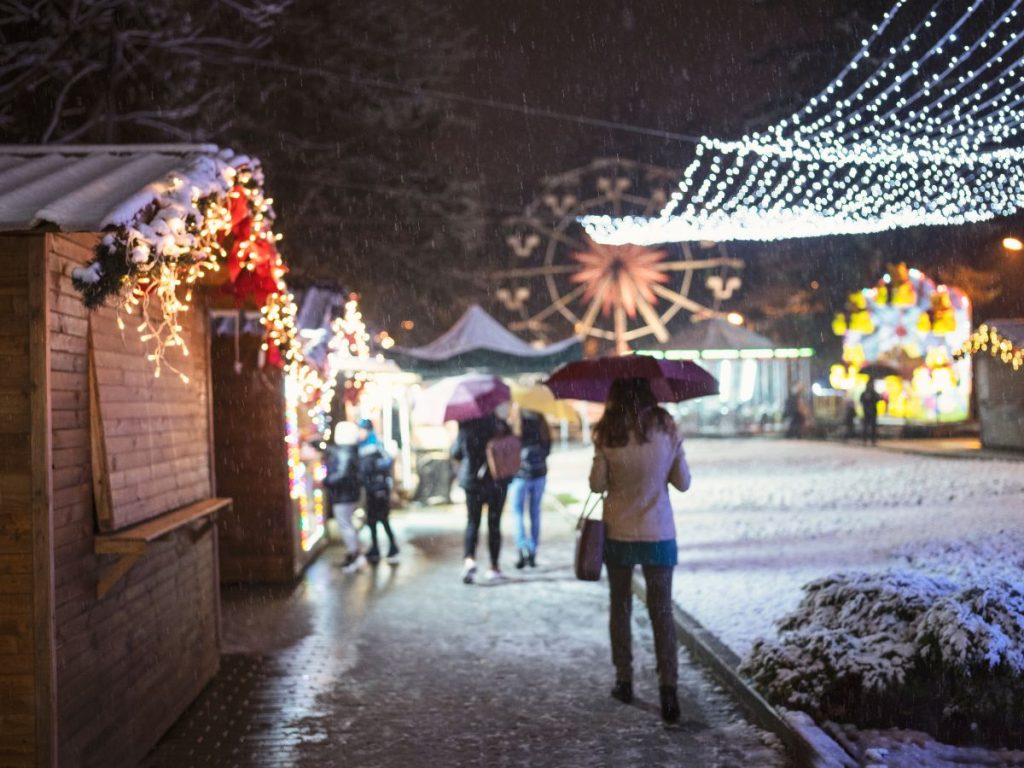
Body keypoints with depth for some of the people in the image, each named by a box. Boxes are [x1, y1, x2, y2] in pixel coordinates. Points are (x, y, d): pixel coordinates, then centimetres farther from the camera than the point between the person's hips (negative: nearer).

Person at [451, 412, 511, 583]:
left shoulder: (465, 428, -7)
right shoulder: (499, 424, -10)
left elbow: (455, 454, 2)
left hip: (472, 481, 0)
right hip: (497, 483, 0)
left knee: (472, 522, 8)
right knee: (494, 524, 9)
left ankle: (469, 559, -15)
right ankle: (494, 567, 14)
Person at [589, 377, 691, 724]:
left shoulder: (607, 434, -12)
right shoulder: (667, 429, -8)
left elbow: (597, 484, -6)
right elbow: (683, 482, 0)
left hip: (618, 533, 0)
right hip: (658, 534, 0)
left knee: (620, 608, 16)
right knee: (662, 611, 4)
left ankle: (624, 681, 23)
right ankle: (668, 684, -10)